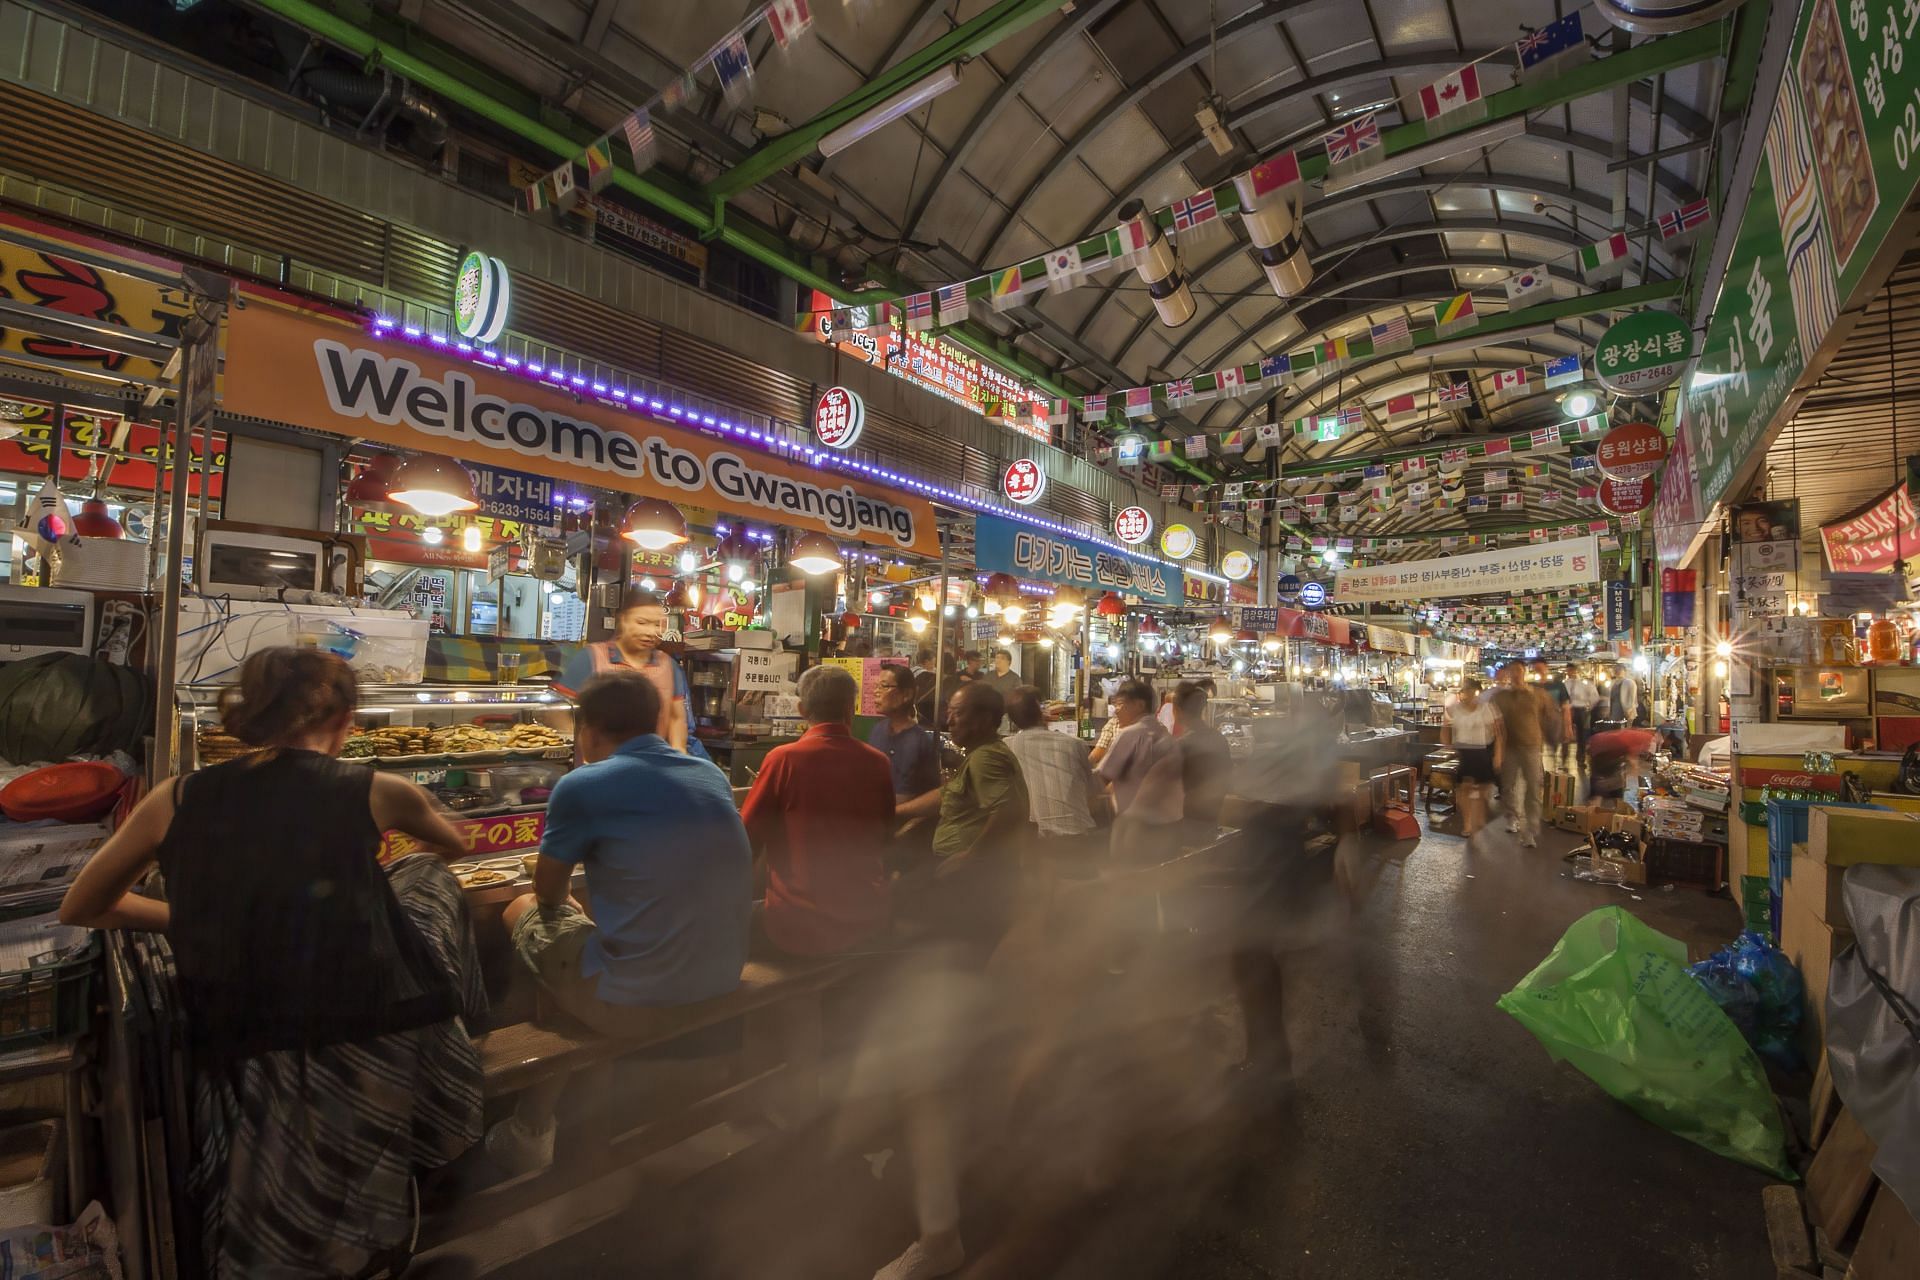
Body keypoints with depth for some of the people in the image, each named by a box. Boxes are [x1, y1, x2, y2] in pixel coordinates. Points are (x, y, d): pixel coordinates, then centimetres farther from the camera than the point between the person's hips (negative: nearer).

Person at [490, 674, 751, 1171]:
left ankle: (533, 1132, 34)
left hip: (633, 1000, -6)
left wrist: (562, 897, 27)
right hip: (723, 981, 6)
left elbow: (548, 896, 5)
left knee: (523, 911, 21)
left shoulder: (583, 785, -11)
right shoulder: (713, 776, 5)